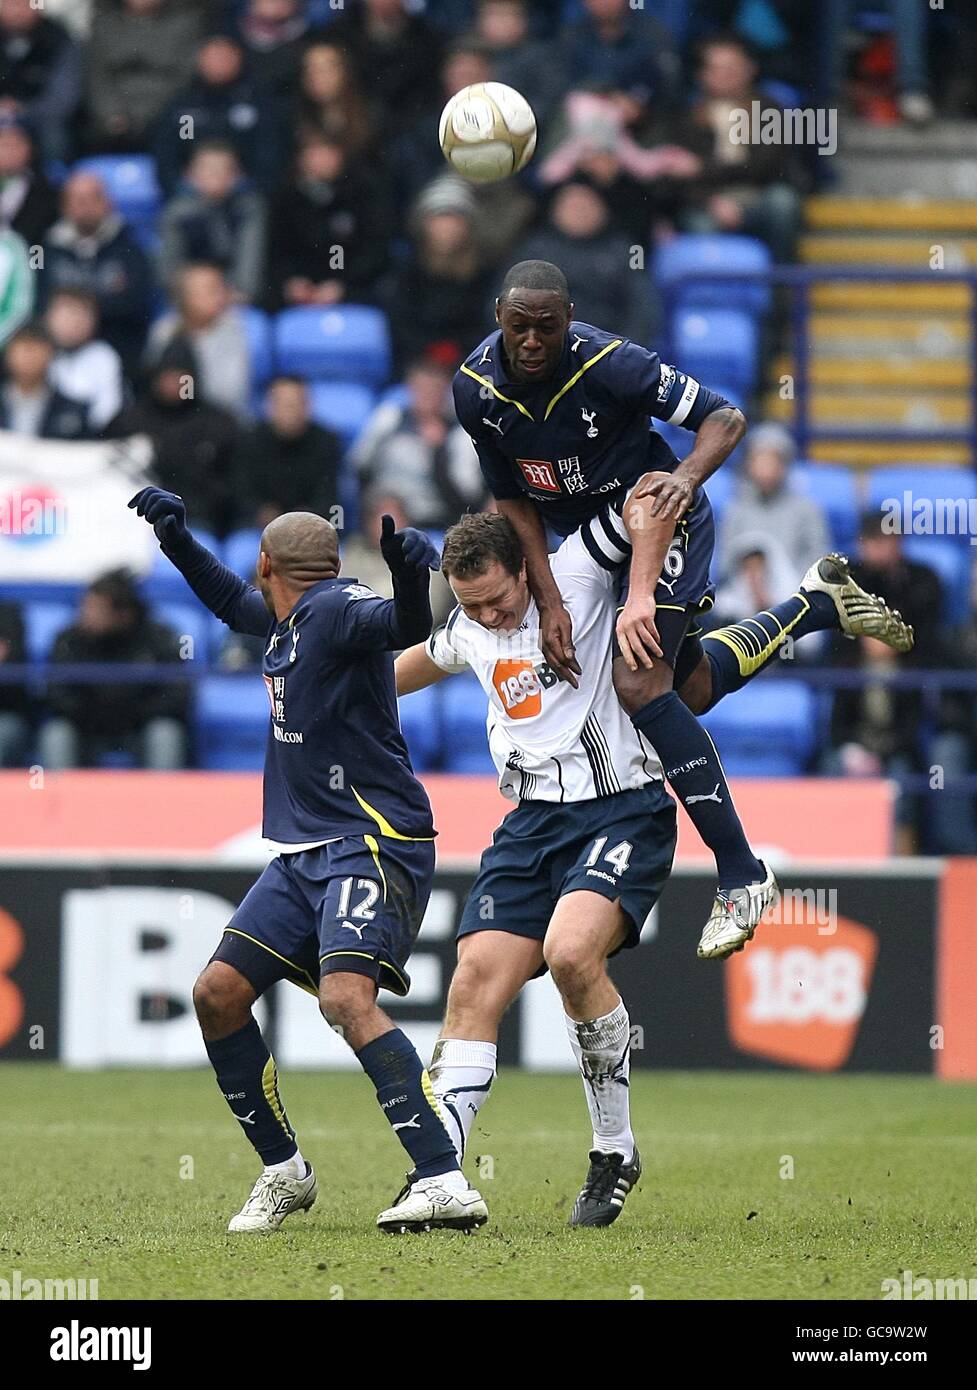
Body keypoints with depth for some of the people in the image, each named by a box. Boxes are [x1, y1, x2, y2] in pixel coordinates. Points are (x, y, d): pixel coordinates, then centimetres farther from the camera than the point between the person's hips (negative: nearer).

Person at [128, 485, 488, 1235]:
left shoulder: (337, 609, -11)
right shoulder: (290, 620, 16)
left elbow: (405, 626, -32)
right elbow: (234, 604, 37)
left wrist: (411, 576, -52)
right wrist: (177, 538, 28)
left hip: (374, 846, -10)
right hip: (304, 855, 10)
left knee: (347, 996, -27)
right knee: (218, 994, 6)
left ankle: (446, 1184, -32)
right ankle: (284, 1172, 18)